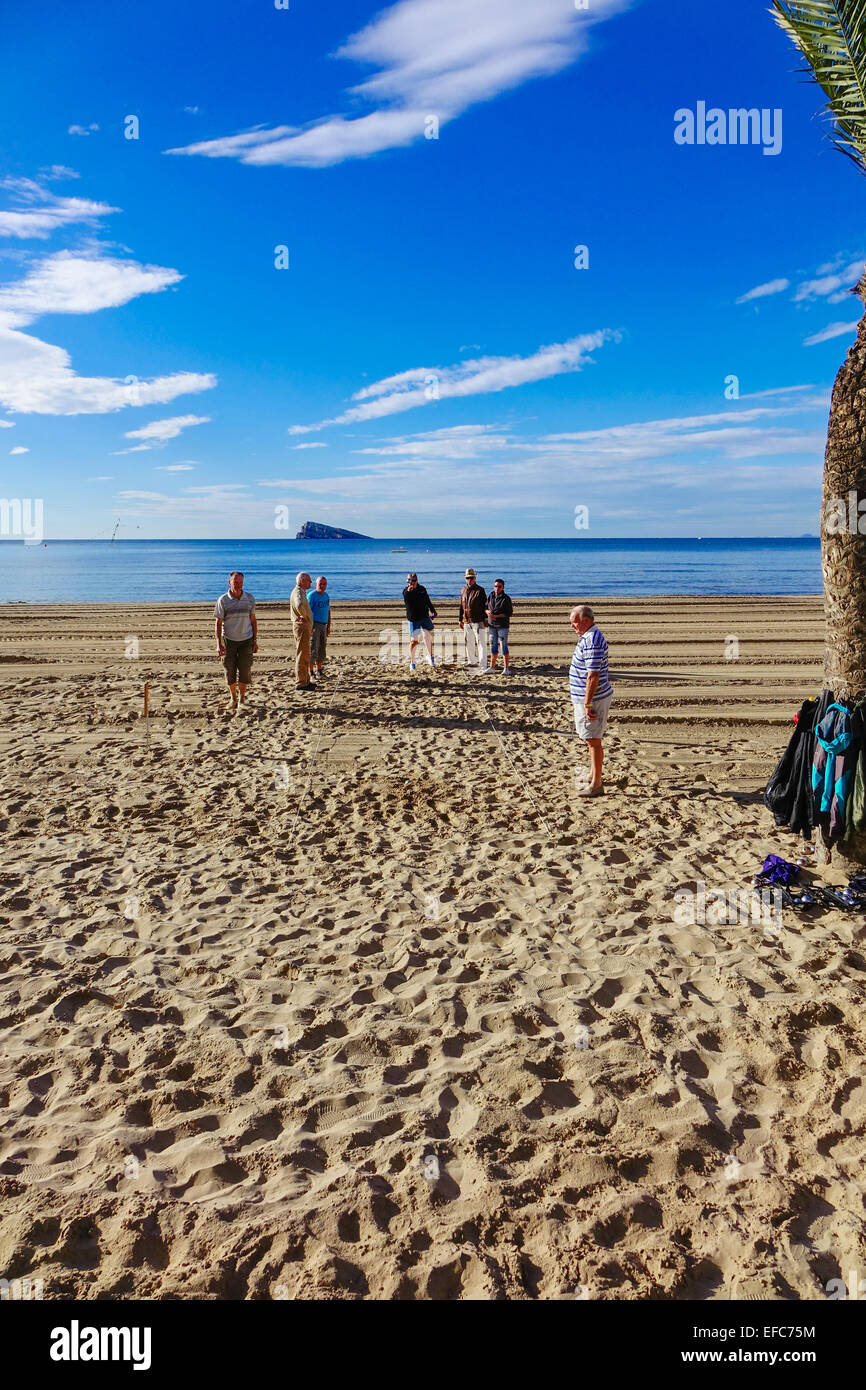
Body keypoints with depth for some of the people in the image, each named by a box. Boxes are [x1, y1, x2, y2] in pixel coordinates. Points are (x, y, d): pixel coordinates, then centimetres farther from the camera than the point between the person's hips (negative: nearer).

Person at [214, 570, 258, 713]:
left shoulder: (249, 599, 1)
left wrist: (255, 640, 6)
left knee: (244, 671, -5)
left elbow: (253, 620, 9)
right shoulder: (223, 600, -5)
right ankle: (233, 698, 25)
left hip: (246, 640, 1)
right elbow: (218, 623, -4)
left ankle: (241, 701, 6)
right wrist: (218, 644, -12)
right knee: (230, 672, 5)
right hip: (229, 640, -1)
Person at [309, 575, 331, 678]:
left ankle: (319, 671, 18)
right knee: (313, 649, -8)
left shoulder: (326, 595, 12)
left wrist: (328, 627, 14)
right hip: (314, 625, -7)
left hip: (323, 625, 7)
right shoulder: (312, 596, -11)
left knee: (322, 648, 10)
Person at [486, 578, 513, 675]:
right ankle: (492, 667, 21)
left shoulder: (506, 598, -8)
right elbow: (486, 608, 17)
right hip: (492, 625, 5)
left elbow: (509, 613, -11)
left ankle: (507, 668, 0)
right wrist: (488, 612, -8)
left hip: (503, 625, -5)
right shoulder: (491, 597, 9)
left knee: (504, 646, -5)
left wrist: (496, 616, -19)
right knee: (493, 646, 11)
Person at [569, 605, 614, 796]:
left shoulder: (592, 640, -23)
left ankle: (596, 784, 3)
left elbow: (593, 675, -27)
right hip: (586, 697, 11)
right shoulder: (589, 636, 12)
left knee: (593, 740, -4)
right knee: (591, 739, 21)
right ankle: (593, 775, 35)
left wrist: (588, 704, -26)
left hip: (593, 698, -11)